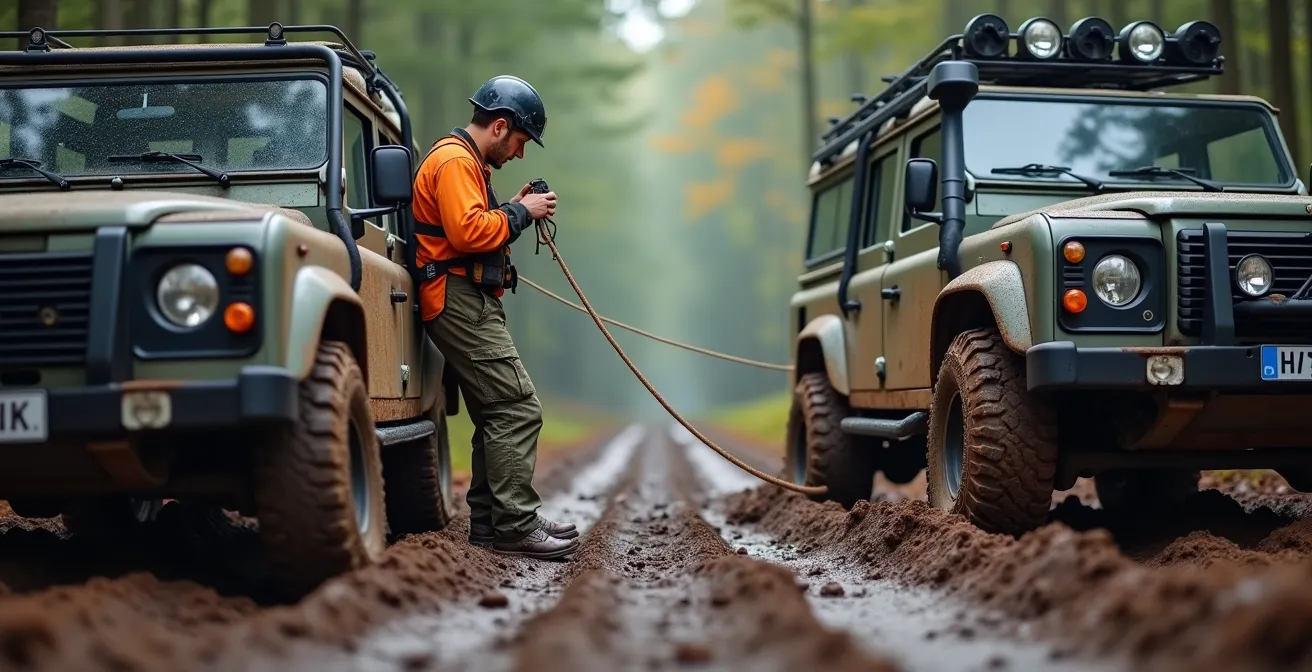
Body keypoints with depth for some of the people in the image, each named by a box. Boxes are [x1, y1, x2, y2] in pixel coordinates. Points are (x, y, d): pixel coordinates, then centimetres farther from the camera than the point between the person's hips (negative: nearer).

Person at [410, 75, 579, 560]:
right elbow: (467, 231, -24)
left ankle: (489, 521, 16)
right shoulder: (454, 160, -12)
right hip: (459, 300, -12)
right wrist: (520, 213, -13)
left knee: (496, 415, 12)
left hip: (472, 303, 12)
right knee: (518, 409, -15)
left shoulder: (467, 161, 23)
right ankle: (516, 527, -15)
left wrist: (516, 210, 9)